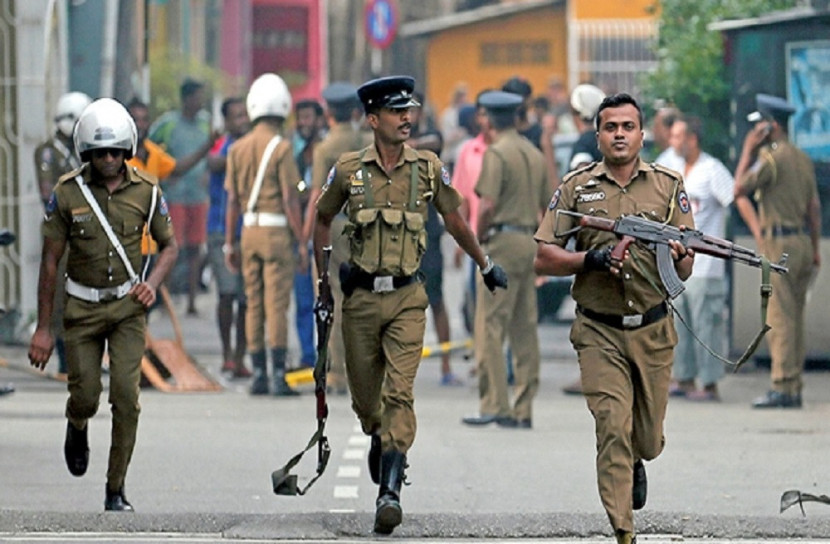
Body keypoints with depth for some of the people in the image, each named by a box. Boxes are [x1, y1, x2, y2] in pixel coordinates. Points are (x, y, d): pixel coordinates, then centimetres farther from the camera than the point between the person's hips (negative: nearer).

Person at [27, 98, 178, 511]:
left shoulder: (145, 191, -5)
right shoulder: (67, 193, -8)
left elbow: (169, 245, 8)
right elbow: (50, 261, -3)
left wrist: (152, 283, -13)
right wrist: (42, 329, -3)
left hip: (128, 306, 0)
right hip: (82, 307, 0)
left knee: (126, 395, -11)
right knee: (85, 396, -1)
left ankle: (116, 490, -1)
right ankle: (77, 426, 38)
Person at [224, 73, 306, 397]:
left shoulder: (238, 149, 7)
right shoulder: (281, 148, -9)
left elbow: (233, 201, 8)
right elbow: (290, 200, -12)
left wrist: (230, 244, 13)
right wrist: (302, 244, -8)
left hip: (249, 230, 5)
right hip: (277, 231, -5)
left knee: (254, 305, 9)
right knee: (277, 305, -5)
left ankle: (258, 374, 10)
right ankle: (278, 376, -8)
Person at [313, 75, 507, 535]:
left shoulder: (428, 168, 1)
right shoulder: (348, 170, -1)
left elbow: (454, 220, 15)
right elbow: (323, 220, 14)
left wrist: (485, 265, 24)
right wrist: (323, 276, 13)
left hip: (407, 297, -1)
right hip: (360, 295, 1)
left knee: (399, 391, -13)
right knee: (364, 392, 10)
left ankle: (390, 491, -17)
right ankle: (378, 438, 44)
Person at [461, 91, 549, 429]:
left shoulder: (496, 154, -9)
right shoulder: (534, 154, 13)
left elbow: (488, 205, -17)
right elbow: (547, 205, 14)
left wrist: (478, 238, -3)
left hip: (503, 240, -8)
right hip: (530, 242, 8)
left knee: (490, 326, -6)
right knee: (525, 328, 9)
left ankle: (495, 405, -12)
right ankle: (523, 410, 10)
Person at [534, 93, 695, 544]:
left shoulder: (668, 187, 4)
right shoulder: (576, 188, 1)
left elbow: (685, 271, 4)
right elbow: (544, 257, 0)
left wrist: (677, 257, -20)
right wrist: (593, 259, -16)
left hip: (653, 332, 2)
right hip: (599, 333, -2)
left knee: (648, 438, 13)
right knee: (613, 428, -15)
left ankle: (636, 463, 50)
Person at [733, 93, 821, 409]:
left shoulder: (771, 157, -12)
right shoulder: (803, 159, 14)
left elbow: (740, 189, -8)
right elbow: (814, 207, 15)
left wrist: (748, 150, -2)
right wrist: (815, 250, 19)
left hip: (779, 243, -8)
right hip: (802, 241, 8)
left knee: (779, 317, -9)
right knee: (795, 318, 10)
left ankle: (782, 388, -12)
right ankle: (794, 388, 11)